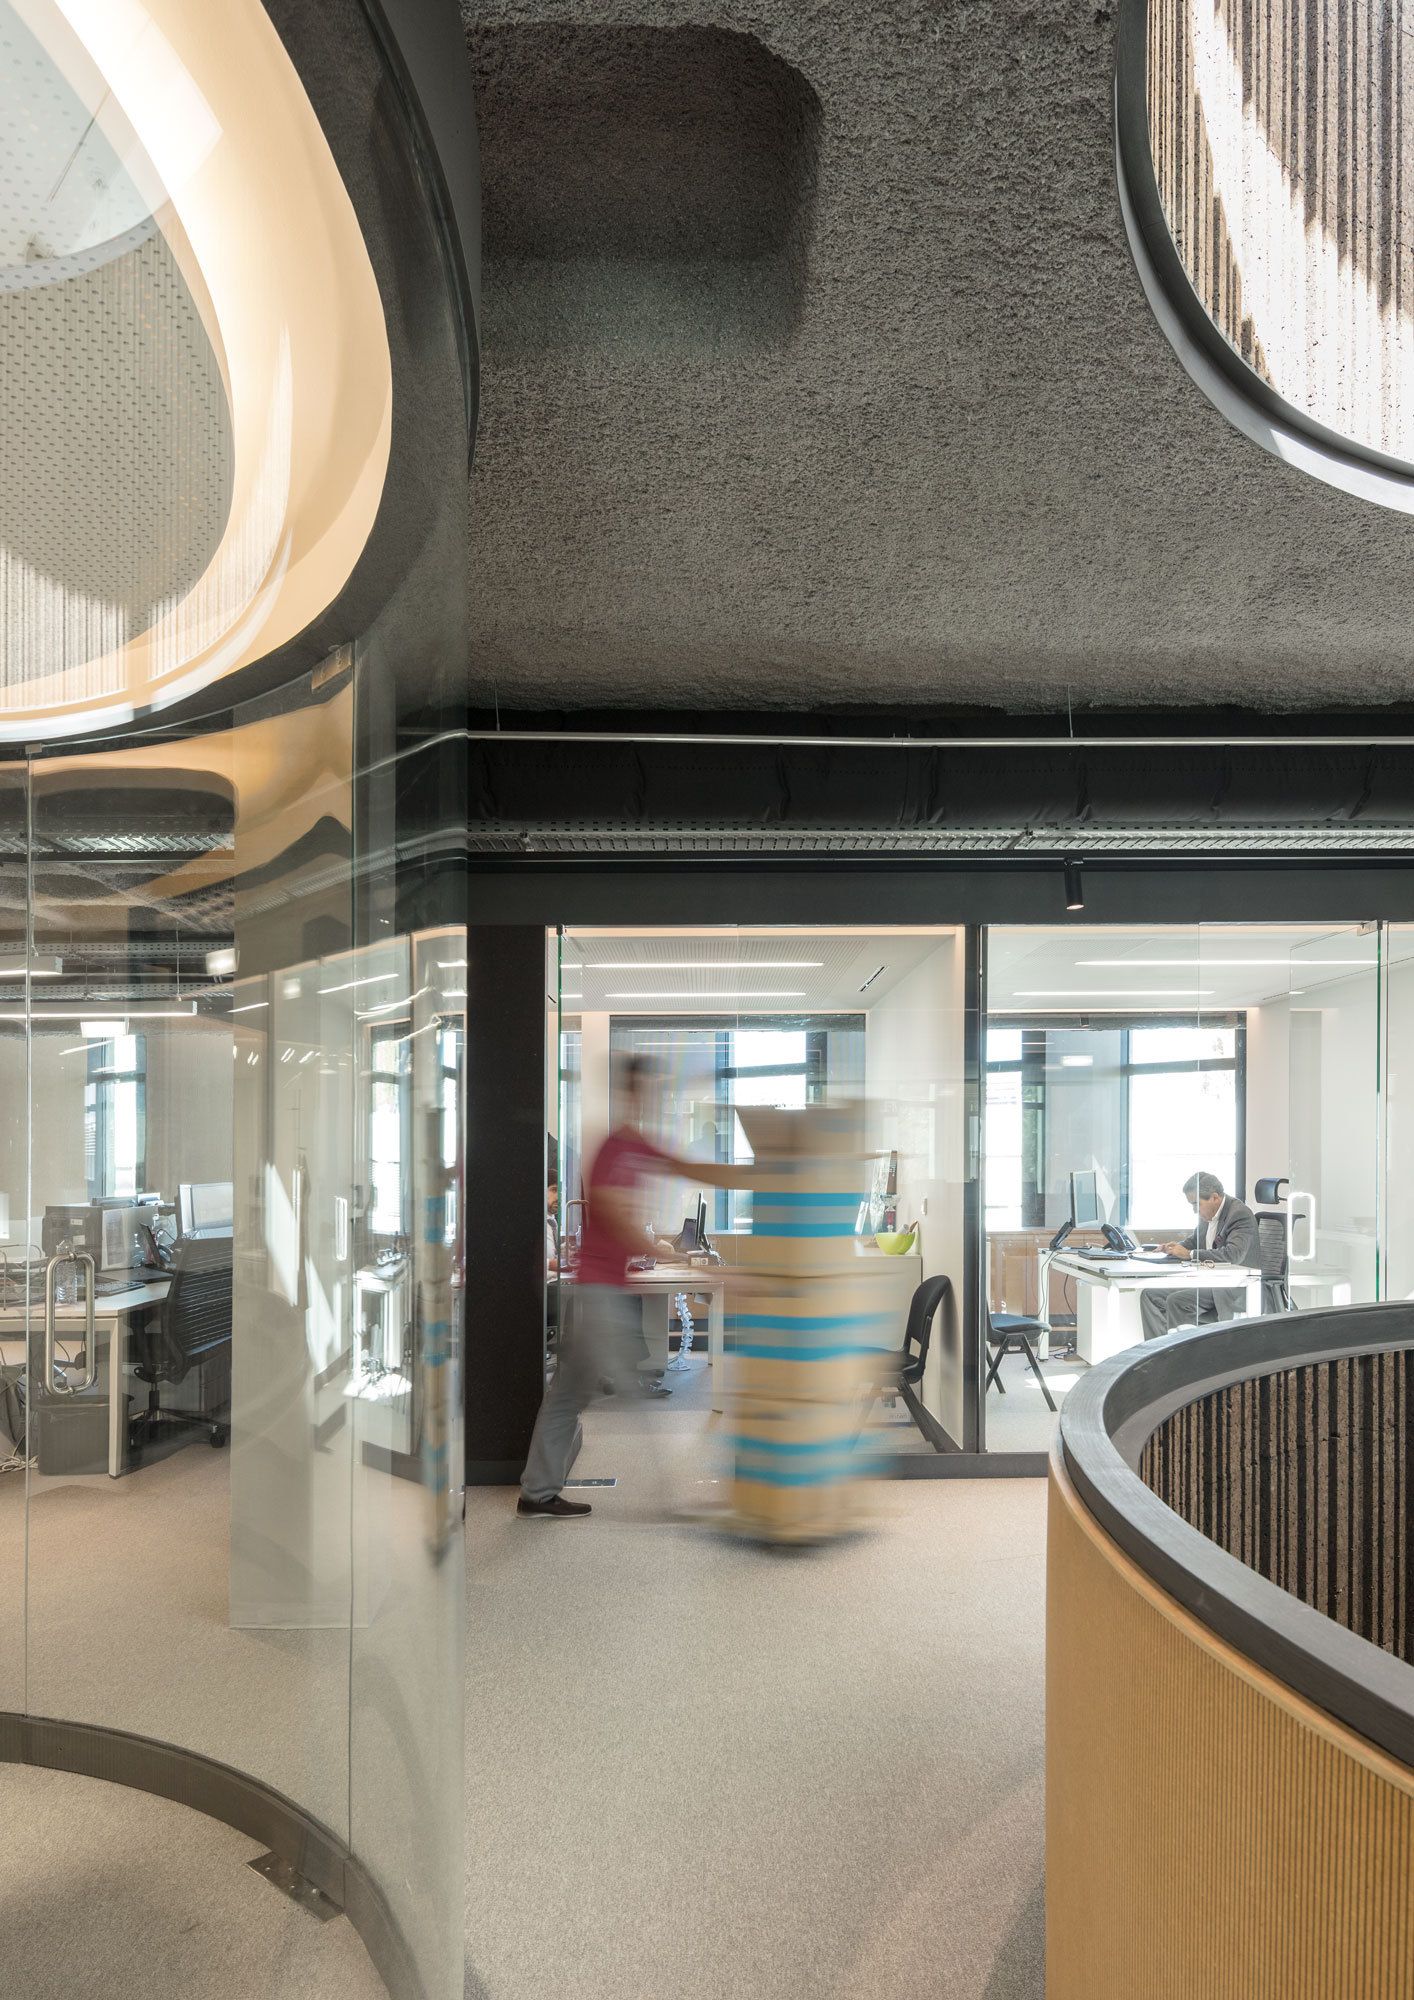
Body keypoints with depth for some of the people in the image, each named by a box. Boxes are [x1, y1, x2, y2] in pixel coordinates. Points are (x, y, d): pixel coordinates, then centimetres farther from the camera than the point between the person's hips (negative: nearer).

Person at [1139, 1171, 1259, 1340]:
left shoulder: (1240, 1214, -18)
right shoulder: (1207, 1214, 8)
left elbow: (1233, 1255, -30)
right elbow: (1194, 1240, 24)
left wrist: (1190, 1254, -24)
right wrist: (1178, 1247, 1)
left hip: (1234, 1289, -9)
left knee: (1177, 1301, -28)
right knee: (1149, 1295, -3)